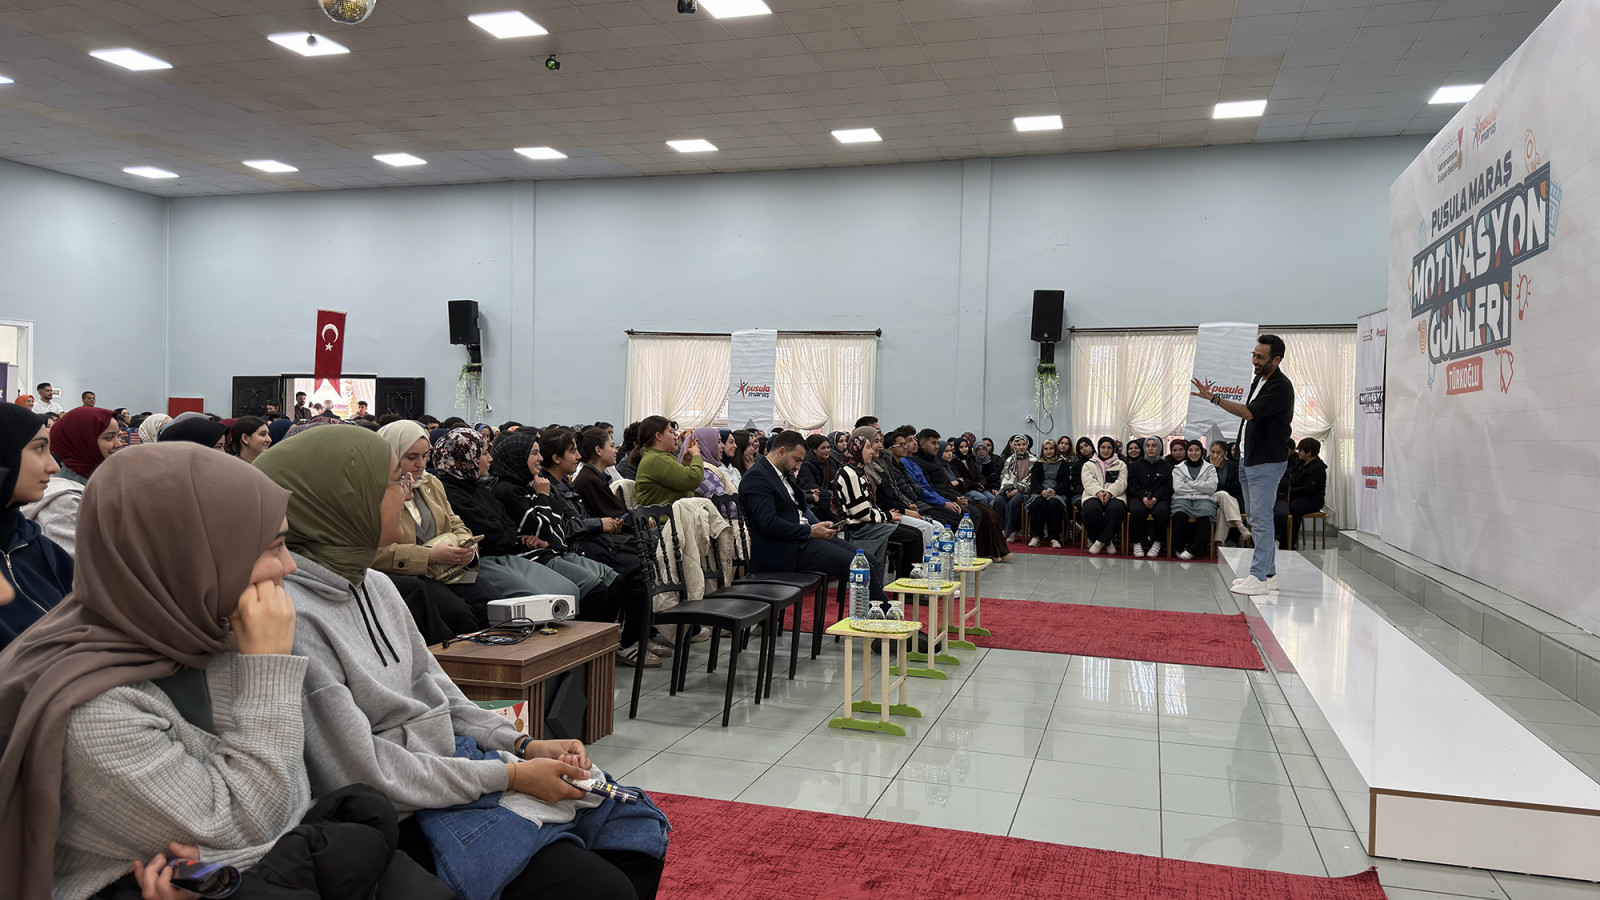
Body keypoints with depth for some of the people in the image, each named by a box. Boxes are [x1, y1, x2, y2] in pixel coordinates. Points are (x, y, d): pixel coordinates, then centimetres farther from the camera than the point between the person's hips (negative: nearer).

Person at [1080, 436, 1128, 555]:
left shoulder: (1121, 465, 23)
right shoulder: (1089, 465, 22)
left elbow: (1121, 483, 6)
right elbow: (1089, 482, 4)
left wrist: (1109, 492, -15)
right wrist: (1099, 492, -17)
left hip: (1114, 496, 0)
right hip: (1094, 496, 0)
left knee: (1116, 508, -38)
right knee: (1091, 509, -37)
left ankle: (1101, 541, -24)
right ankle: (1106, 541, -16)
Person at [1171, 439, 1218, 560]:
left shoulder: (1210, 468, 19)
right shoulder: (1178, 468, 19)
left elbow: (1212, 488, 2)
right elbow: (1178, 488, 3)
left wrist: (1190, 483, 1)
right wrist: (1200, 487, 4)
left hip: (1203, 499, 0)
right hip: (1183, 499, 0)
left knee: (1205, 514, -37)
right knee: (1179, 515, -37)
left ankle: (1194, 549, -28)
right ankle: (1179, 548, -20)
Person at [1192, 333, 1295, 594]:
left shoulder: (1281, 387, -17)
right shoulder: (1258, 379, 13)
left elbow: (1249, 412, -25)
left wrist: (1213, 398, -28)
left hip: (1267, 462, -10)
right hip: (1249, 460, 10)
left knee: (1261, 519, -9)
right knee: (1255, 519, 13)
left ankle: (1259, 577, -5)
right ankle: (1268, 574, 20)